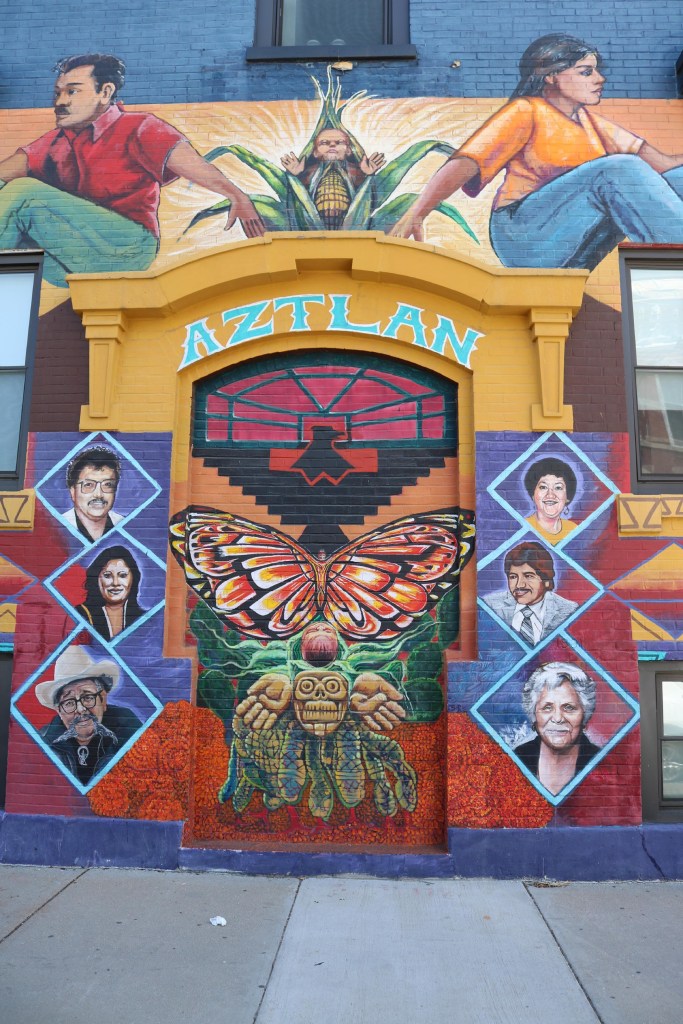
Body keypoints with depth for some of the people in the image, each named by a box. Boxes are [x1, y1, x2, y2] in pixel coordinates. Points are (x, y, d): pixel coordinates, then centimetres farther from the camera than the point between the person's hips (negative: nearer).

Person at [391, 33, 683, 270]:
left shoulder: (589, 120, 21)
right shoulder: (526, 112, 0)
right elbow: (465, 164, -17)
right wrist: (415, 214, -34)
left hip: (573, 251, 7)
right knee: (617, 170, -27)